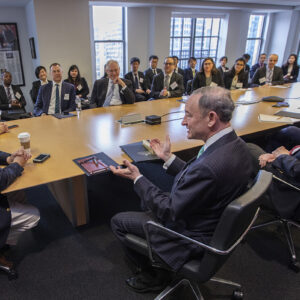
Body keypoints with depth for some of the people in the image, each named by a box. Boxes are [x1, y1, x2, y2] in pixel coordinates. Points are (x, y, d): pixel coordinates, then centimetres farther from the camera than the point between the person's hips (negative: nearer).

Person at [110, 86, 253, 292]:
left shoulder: (209, 166, -38)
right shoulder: (235, 144, -9)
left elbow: (170, 212, -25)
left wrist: (137, 178, -17)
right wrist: (168, 157, 5)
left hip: (192, 238, -9)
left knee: (118, 222, 4)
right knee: (149, 201, 26)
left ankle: (152, 276, 24)